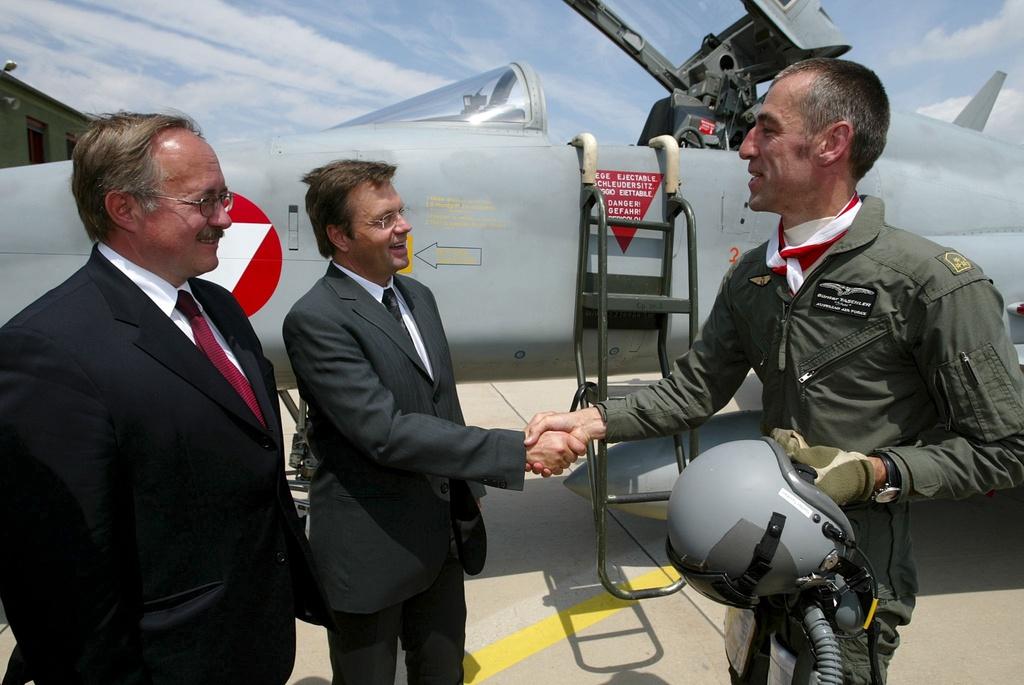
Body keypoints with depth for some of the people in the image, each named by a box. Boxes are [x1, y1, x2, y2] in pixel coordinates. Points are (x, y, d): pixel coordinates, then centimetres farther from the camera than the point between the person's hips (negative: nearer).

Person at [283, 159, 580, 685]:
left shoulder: (417, 296, 6)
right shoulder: (315, 319, -20)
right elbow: (386, 432, -28)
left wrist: (465, 501, 14)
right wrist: (520, 452, -29)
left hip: (443, 536, 7)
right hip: (370, 549, -6)